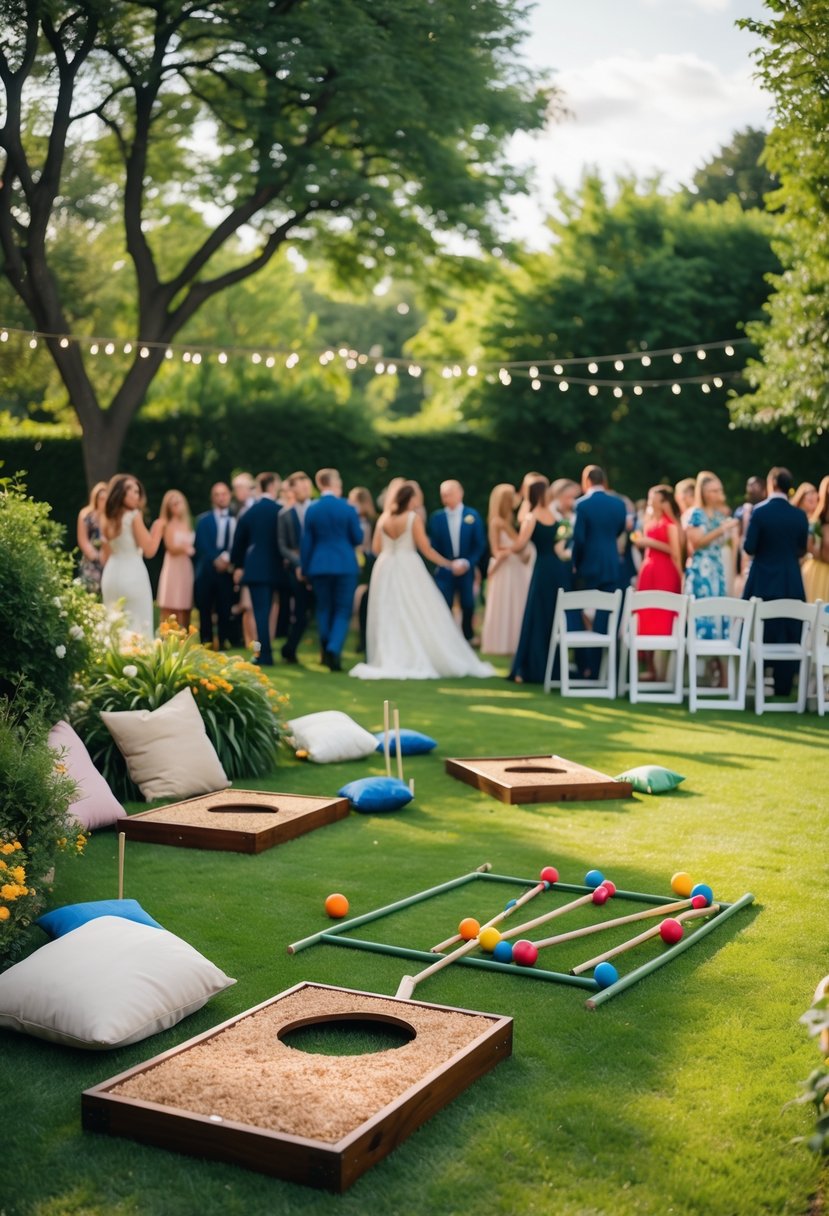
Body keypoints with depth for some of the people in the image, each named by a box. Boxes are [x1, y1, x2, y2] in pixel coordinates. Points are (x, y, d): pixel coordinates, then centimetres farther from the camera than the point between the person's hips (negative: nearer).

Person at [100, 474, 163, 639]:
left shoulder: (107, 520, 11)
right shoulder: (134, 516, -10)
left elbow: (106, 556, 16)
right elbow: (149, 550, -9)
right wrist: (158, 528, 1)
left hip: (111, 575, 7)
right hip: (132, 576, -7)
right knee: (137, 626, -4)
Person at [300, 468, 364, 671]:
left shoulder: (311, 510, -1)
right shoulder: (348, 508, -7)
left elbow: (306, 542, 2)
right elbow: (358, 538, -2)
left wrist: (304, 568, 10)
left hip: (319, 565, 2)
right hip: (345, 565, -2)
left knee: (324, 609, 16)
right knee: (343, 610, 3)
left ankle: (326, 652, 21)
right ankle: (334, 650, -15)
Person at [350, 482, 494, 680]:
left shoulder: (384, 518, 5)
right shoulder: (414, 518, -7)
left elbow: (376, 548, 7)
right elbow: (426, 550, -7)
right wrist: (450, 564, 3)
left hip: (385, 568, 4)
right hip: (408, 568, -4)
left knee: (388, 617, 8)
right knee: (419, 616, 3)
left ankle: (388, 660, 3)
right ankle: (417, 660, 3)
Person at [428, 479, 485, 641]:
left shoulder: (472, 515, 0)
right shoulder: (437, 517, -1)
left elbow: (479, 544, 1)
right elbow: (434, 545, 1)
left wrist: (467, 563, -9)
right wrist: (448, 564, -9)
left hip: (467, 569, 1)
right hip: (444, 571, 0)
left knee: (468, 605, 6)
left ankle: (467, 637, 24)